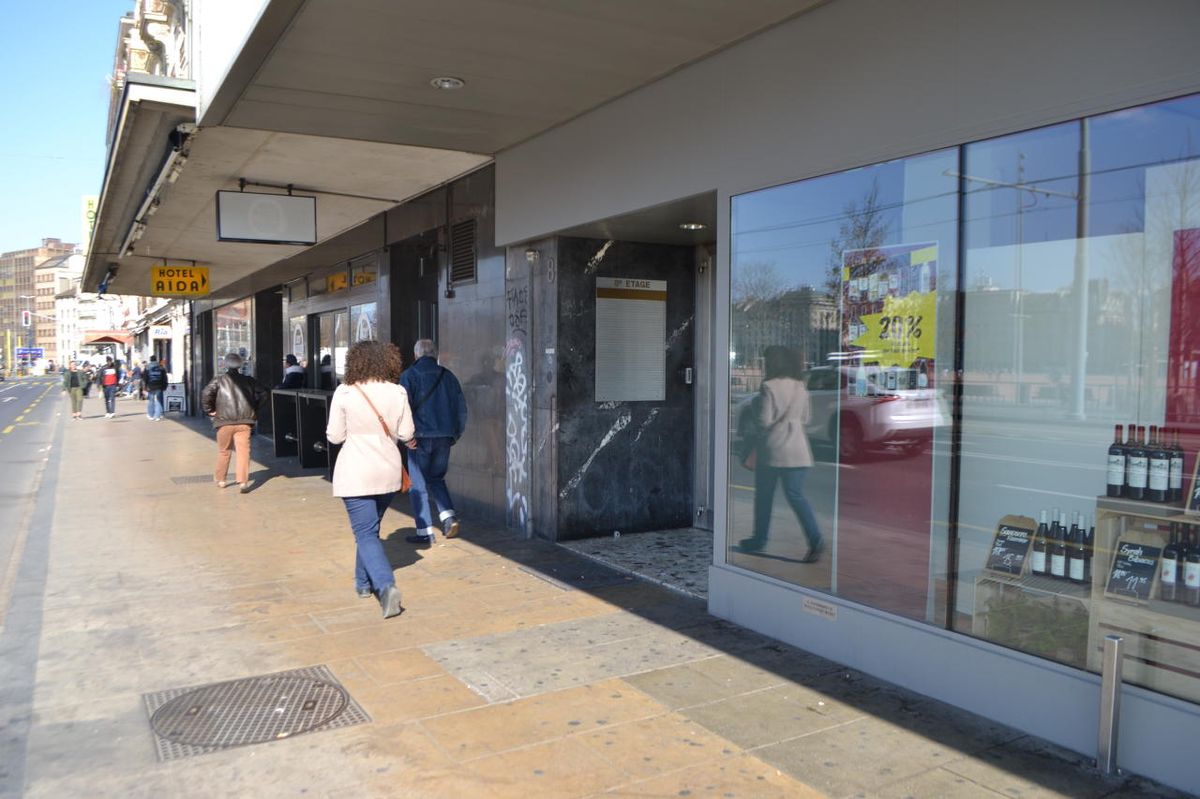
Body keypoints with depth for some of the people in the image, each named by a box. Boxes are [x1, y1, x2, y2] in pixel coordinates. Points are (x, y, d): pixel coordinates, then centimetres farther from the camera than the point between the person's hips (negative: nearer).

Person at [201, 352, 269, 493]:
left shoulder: (219, 380, 1)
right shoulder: (248, 381, 7)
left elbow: (206, 394, -12)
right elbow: (263, 392, 6)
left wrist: (210, 410, 0)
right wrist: (255, 408, 12)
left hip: (224, 422, 0)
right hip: (244, 422, 0)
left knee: (223, 451, 15)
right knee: (243, 451, -3)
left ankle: (220, 479, 27)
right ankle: (243, 481, -14)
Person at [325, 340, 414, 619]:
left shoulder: (344, 393, -9)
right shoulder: (398, 393, -4)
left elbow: (334, 436, -5)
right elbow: (406, 434, -2)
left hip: (355, 473, -4)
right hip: (388, 472, 4)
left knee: (366, 534, -2)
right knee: (370, 528, 22)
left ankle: (386, 585, -20)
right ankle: (364, 582, 33)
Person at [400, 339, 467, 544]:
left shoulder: (409, 375, -2)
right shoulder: (447, 375, 10)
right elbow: (461, 406, 9)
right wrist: (456, 434, 15)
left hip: (421, 437, -4)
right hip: (444, 438, 4)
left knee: (418, 484, 5)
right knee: (436, 478, 21)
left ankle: (425, 531, 4)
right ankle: (448, 516, 3)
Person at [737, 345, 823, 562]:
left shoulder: (769, 387, -10)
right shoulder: (800, 387, 7)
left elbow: (764, 421, -12)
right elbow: (806, 417, 15)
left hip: (772, 448, -4)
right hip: (797, 450, 5)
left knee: (764, 495, 10)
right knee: (795, 495, 2)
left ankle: (759, 539, 21)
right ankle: (815, 538, -14)